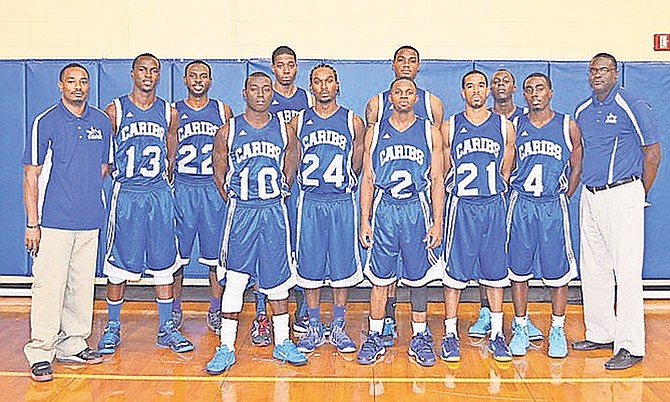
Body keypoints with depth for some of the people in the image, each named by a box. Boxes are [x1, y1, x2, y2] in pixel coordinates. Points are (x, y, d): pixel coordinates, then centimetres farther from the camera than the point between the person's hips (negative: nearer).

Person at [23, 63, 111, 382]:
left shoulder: (101, 122, 9)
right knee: (49, 285, -4)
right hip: (54, 221, -4)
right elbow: (31, 175, -4)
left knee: (82, 284, 11)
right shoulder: (45, 123, -4)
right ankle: (40, 353, 6)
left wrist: (88, 192, 11)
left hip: (90, 221, 5)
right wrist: (32, 223, -9)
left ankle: (72, 345, 24)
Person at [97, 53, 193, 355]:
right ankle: (112, 328, 20)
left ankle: (166, 329, 16)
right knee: (119, 265, 4)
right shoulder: (115, 111, -1)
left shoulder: (169, 113, 7)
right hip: (126, 194, -2)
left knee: (164, 264, 6)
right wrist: (121, 175, 2)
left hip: (159, 194, 3)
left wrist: (161, 180, 12)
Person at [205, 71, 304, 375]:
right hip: (240, 213, -1)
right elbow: (220, 176, 8)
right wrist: (235, 202, 8)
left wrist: (277, 195, 12)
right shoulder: (228, 131, 0)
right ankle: (226, 347, 10)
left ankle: (282, 343, 21)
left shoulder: (285, 131, 3)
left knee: (278, 279, 8)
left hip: (274, 213, 2)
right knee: (234, 279, 0)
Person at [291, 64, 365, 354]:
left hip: (342, 203, -1)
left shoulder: (353, 122, 3)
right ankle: (314, 328, 19)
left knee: (342, 267, 5)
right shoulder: (298, 122, 5)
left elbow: (357, 164, 12)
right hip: (310, 203, 1)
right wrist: (310, 184, 11)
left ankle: (338, 328, 19)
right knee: (309, 267, 5)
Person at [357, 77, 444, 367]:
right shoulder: (375, 132, 8)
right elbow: (367, 179, 8)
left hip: (417, 210, 0)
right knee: (380, 278, 4)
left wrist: (437, 223, -3)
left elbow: (437, 181, 4)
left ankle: (420, 338, 20)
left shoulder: (430, 132, 6)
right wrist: (364, 221, 1)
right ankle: (374, 338, 16)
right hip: (383, 211, 0)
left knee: (418, 277, 7)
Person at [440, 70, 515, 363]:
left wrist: (491, 191, 10)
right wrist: (461, 190, 7)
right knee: (454, 272, 1)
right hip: (460, 207, -1)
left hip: (494, 207, 2)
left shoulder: (504, 127, 7)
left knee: (495, 272, 6)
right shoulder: (449, 127, 3)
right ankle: (450, 334, 12)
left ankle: (497, 335, 16)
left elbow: (505, 171, 13)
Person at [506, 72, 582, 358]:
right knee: (518, 270, 6)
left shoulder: (568, 127, 3)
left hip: (554, 206, 0)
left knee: (557, 272, 4)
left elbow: (576, 167, 11)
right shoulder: (513, 126, 4)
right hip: (520, 205, 1)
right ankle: (521, 328, 19)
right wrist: (517, 192, 3)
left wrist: (563, 198, 5)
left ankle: (557, 331, 19)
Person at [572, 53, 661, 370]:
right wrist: (573, 189, 14)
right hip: (589, 197, 7)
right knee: (592, 269, 12)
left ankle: (630, 346, 0)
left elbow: (653, 153, -3)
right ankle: (600, 334, 24)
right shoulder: (582, 111, 13)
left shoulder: (632, 106, -5)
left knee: (626, 271, -6)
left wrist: (640, 195, -1)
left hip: (622, 195, -7)